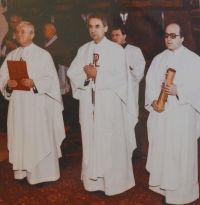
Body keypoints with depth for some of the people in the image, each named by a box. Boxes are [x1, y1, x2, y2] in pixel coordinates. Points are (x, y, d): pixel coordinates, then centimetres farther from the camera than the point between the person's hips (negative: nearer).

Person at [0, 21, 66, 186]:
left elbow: (51, 79, -8)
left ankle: (40, 174, 11)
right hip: (18, 104, 5)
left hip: (37, 105, -4)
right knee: (20, 137, 8)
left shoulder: (43, 55, -2)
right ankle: (22, 172, 20)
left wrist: (34, 83, -22)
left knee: (39, 138, 0)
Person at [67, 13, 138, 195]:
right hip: (89, 102, 5)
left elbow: (120, 78, -12)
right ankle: (93, 180, 20)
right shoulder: (83, 50, 10)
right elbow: (73, 73, 5)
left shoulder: (116, 49, -4)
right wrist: (87, 74, -13)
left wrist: (97, 74, -13)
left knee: (110, 142, 0)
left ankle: (112, 182, 12)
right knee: (91, 139, 9)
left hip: (109, 102, -4)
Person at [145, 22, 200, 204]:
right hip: (160, 113, 5)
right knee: (161, 149, 9)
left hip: (182, 114, -4)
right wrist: (153, 101, -10)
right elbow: (150, 83, 6)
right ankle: (164, 187, 24)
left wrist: (178, 91, -20)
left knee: (181, 152, -1)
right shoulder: (158, 59, 12)